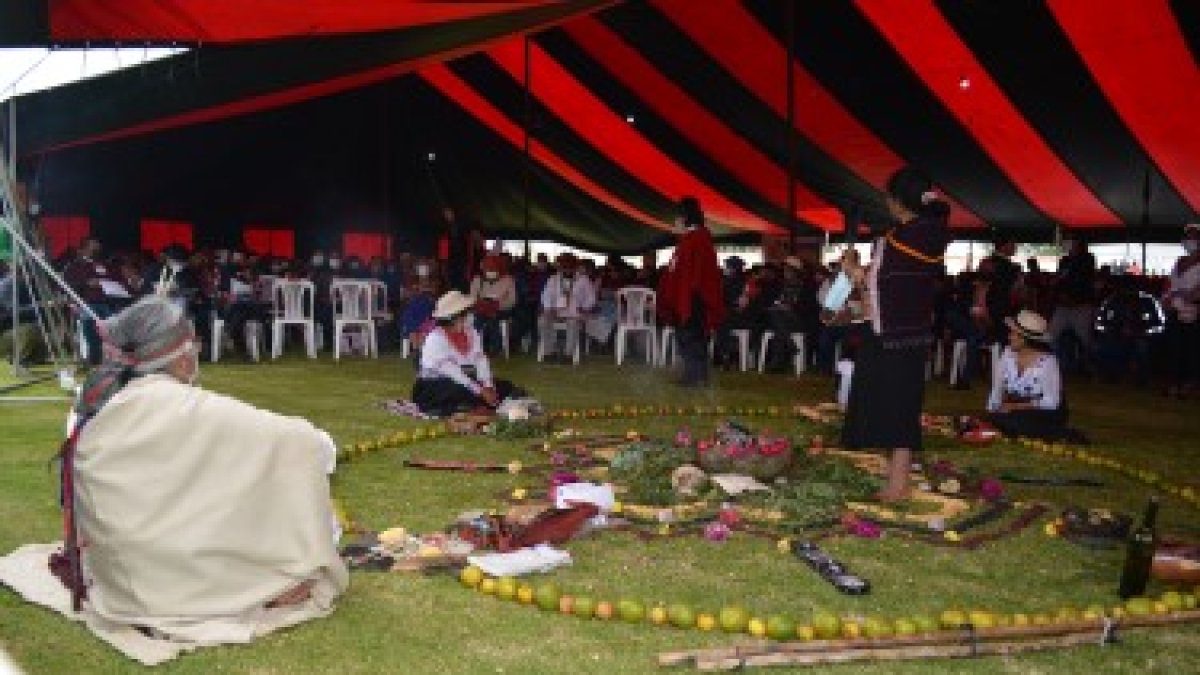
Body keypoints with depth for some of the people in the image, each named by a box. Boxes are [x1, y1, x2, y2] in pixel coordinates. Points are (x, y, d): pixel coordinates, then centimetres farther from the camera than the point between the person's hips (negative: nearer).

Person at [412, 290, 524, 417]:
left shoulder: (471, 333, 3)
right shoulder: (435, 339, -19)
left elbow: (481, 360, -5)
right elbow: (451, 372, -25)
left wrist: (488, 386, -22)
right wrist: (480, 391, -29)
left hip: (465, 382, 7)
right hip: (434, 387, -7)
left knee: (505, 387, -4)